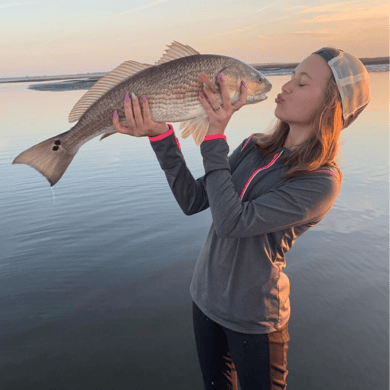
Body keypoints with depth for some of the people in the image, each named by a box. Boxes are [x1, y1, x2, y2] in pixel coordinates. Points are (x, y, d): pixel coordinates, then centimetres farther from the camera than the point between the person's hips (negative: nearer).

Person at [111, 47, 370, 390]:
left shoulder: (322, 182, -21)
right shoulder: (254, 147, -2)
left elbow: (231, 222, -28)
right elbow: (193, 201, -8)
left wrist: (216, 137, -27)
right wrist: (161, 135, -18)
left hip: (254, 319, -5)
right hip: (206, 295, 6)